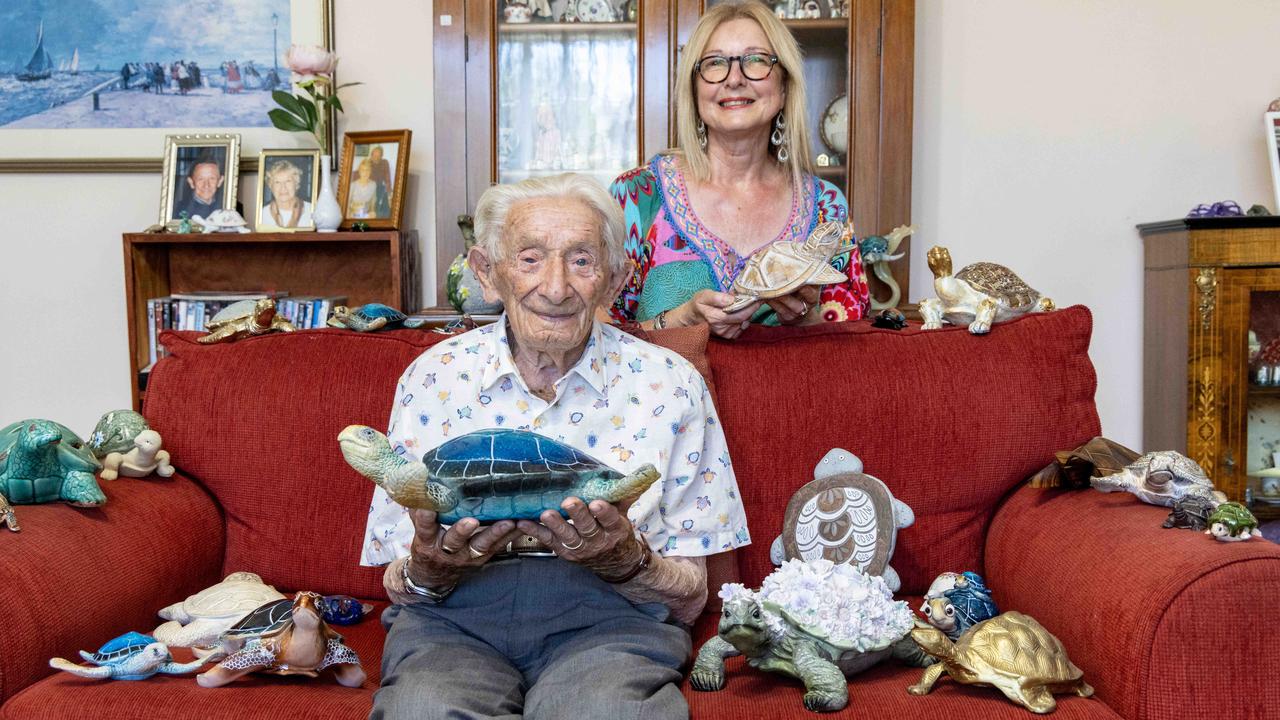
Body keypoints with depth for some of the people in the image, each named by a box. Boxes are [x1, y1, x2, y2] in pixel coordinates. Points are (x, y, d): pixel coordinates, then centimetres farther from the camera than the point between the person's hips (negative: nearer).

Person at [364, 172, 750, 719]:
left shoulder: (668, 385, 5)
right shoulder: (433, 379, 7)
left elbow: (690, 598, 6)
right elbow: (400, 588, 9)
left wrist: (624, 561, -17)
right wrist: (430, 567, -16)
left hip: (608, 617, 0)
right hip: (454, 619, 1)